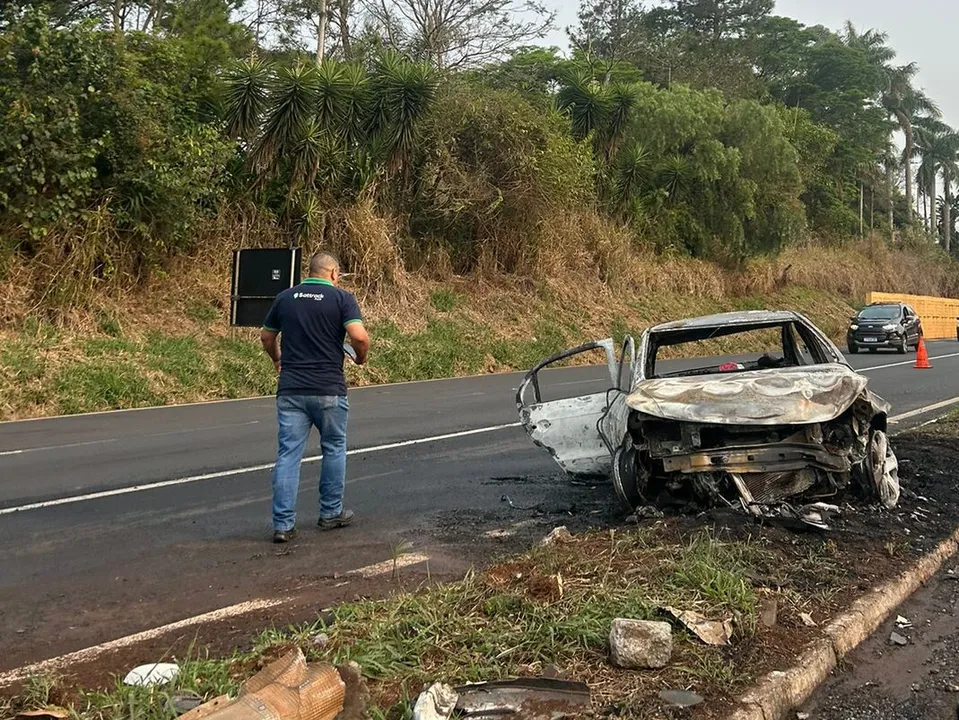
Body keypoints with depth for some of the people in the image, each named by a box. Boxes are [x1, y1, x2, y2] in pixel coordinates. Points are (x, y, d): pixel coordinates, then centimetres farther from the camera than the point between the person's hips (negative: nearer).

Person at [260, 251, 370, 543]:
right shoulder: (342, 298, -4)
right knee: (334, 449, 16)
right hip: (329, 389, -2)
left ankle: (283, 524, 0)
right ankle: (331, 513, 24)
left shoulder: (285, 297, 8)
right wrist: (361, 357, 4)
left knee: (288, 454, 3)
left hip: (290, 390, 3)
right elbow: (359, 336, -17)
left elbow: (266, 337, 18)